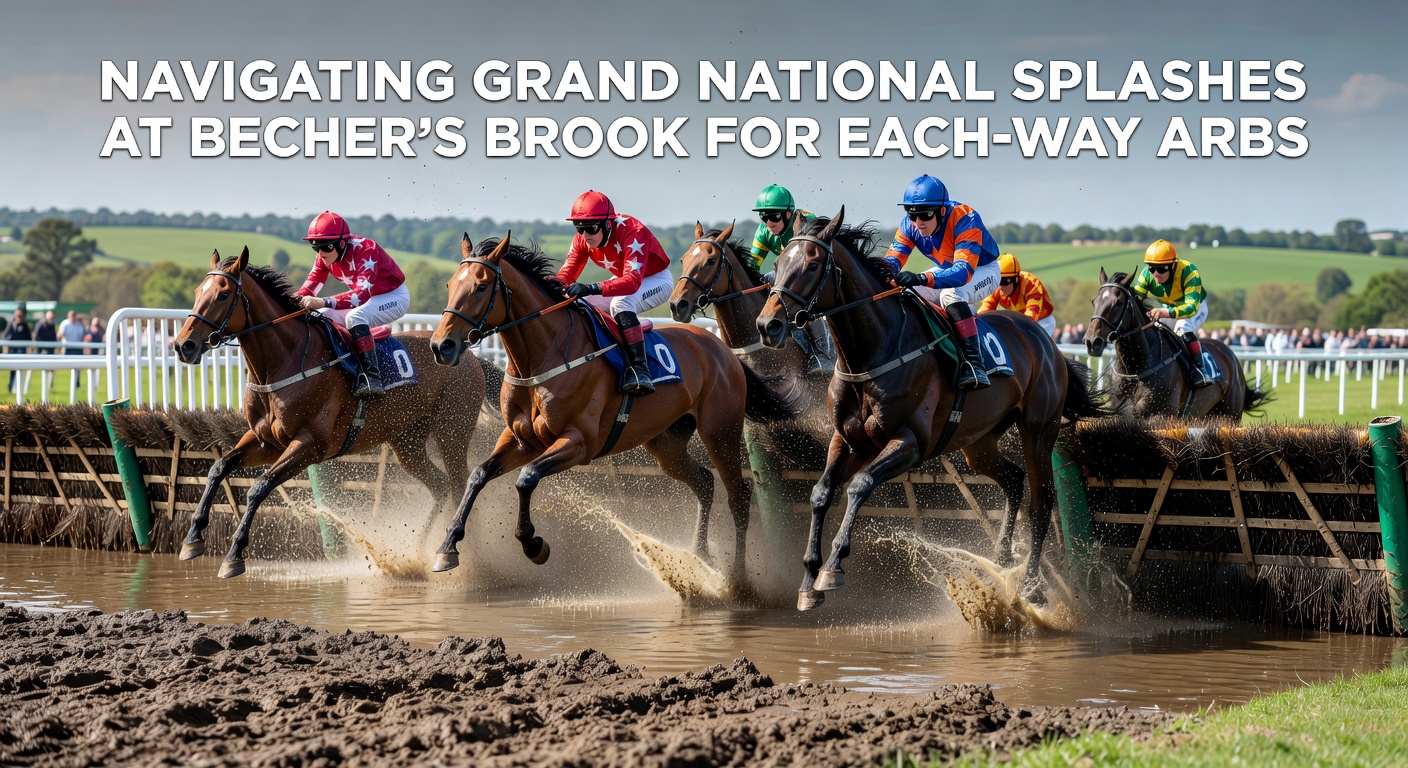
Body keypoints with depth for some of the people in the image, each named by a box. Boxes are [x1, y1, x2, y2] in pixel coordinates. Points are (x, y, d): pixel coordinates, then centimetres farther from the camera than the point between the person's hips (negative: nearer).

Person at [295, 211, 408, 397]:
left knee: (355, 317, -35)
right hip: (368, 298, 8)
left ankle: (371, 376, -40)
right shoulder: (324, 257, -9)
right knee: (321, 317, -7)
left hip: (394, 296, -8)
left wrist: (324, 302, -56)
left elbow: (362, 294, -44)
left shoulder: (365, 251, -33)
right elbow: (310, 286, -11)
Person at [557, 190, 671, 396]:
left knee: (621, 302, -37)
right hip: (622, 279, 8)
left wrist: (591, 288, -61)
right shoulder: (582, 239, -15)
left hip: (657, 280, -8)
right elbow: (567, 273, -16)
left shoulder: (633, 232, -36)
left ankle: (639, 368, -41)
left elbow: (632, 282, -47)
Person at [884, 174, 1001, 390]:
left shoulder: (966, 220, -37)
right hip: (946, 269, 7)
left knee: (951, 294, -36)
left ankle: (973, 363, -40)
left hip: (983, 270, -7)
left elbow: (964, 272, -47)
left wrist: (921, 279, -62)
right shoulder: (909, 224, -19)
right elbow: (893, 260, -22)